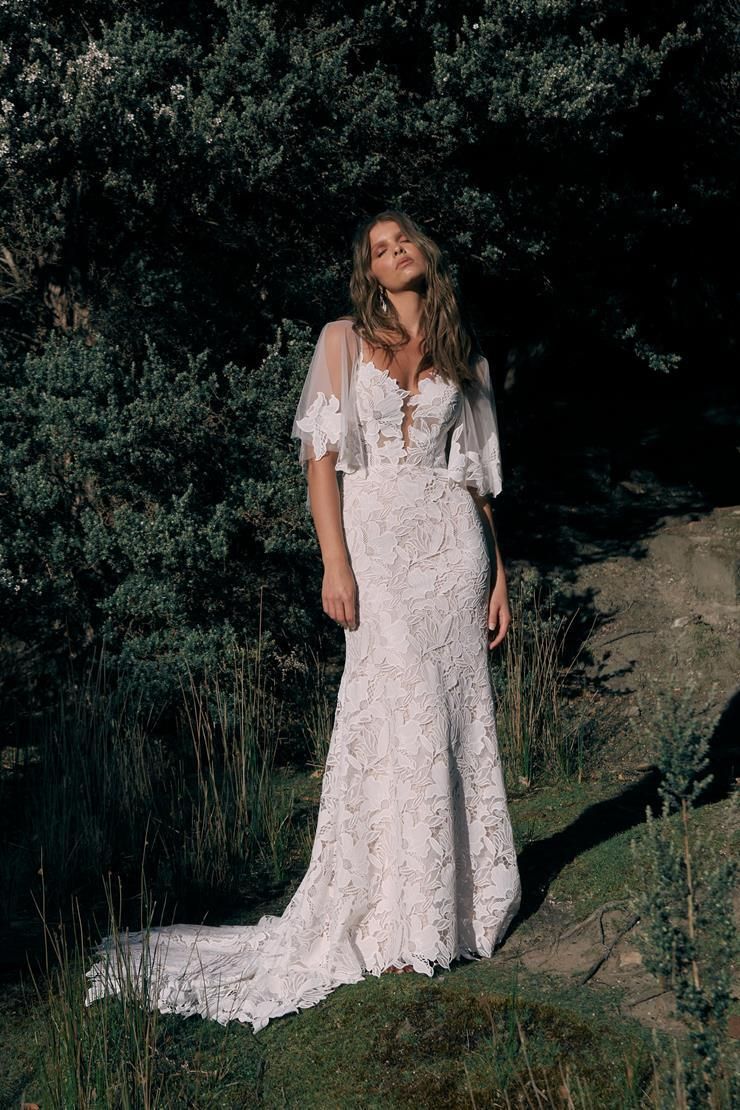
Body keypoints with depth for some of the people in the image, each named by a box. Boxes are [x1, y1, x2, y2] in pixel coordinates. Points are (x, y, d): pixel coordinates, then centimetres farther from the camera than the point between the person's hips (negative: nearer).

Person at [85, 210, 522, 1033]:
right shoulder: (344, 341, 5)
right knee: (398, 713, -7)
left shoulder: (463, 356, 13)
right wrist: (334, 564, -12)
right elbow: (322, 457, -2)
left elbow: (477, 474, 14)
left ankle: (461, 898, 16)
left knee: (456, 714, 3)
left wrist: (497, 572, 9)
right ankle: (398, 924, 2)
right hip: (377, 542, -3)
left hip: (454, 545, 3)